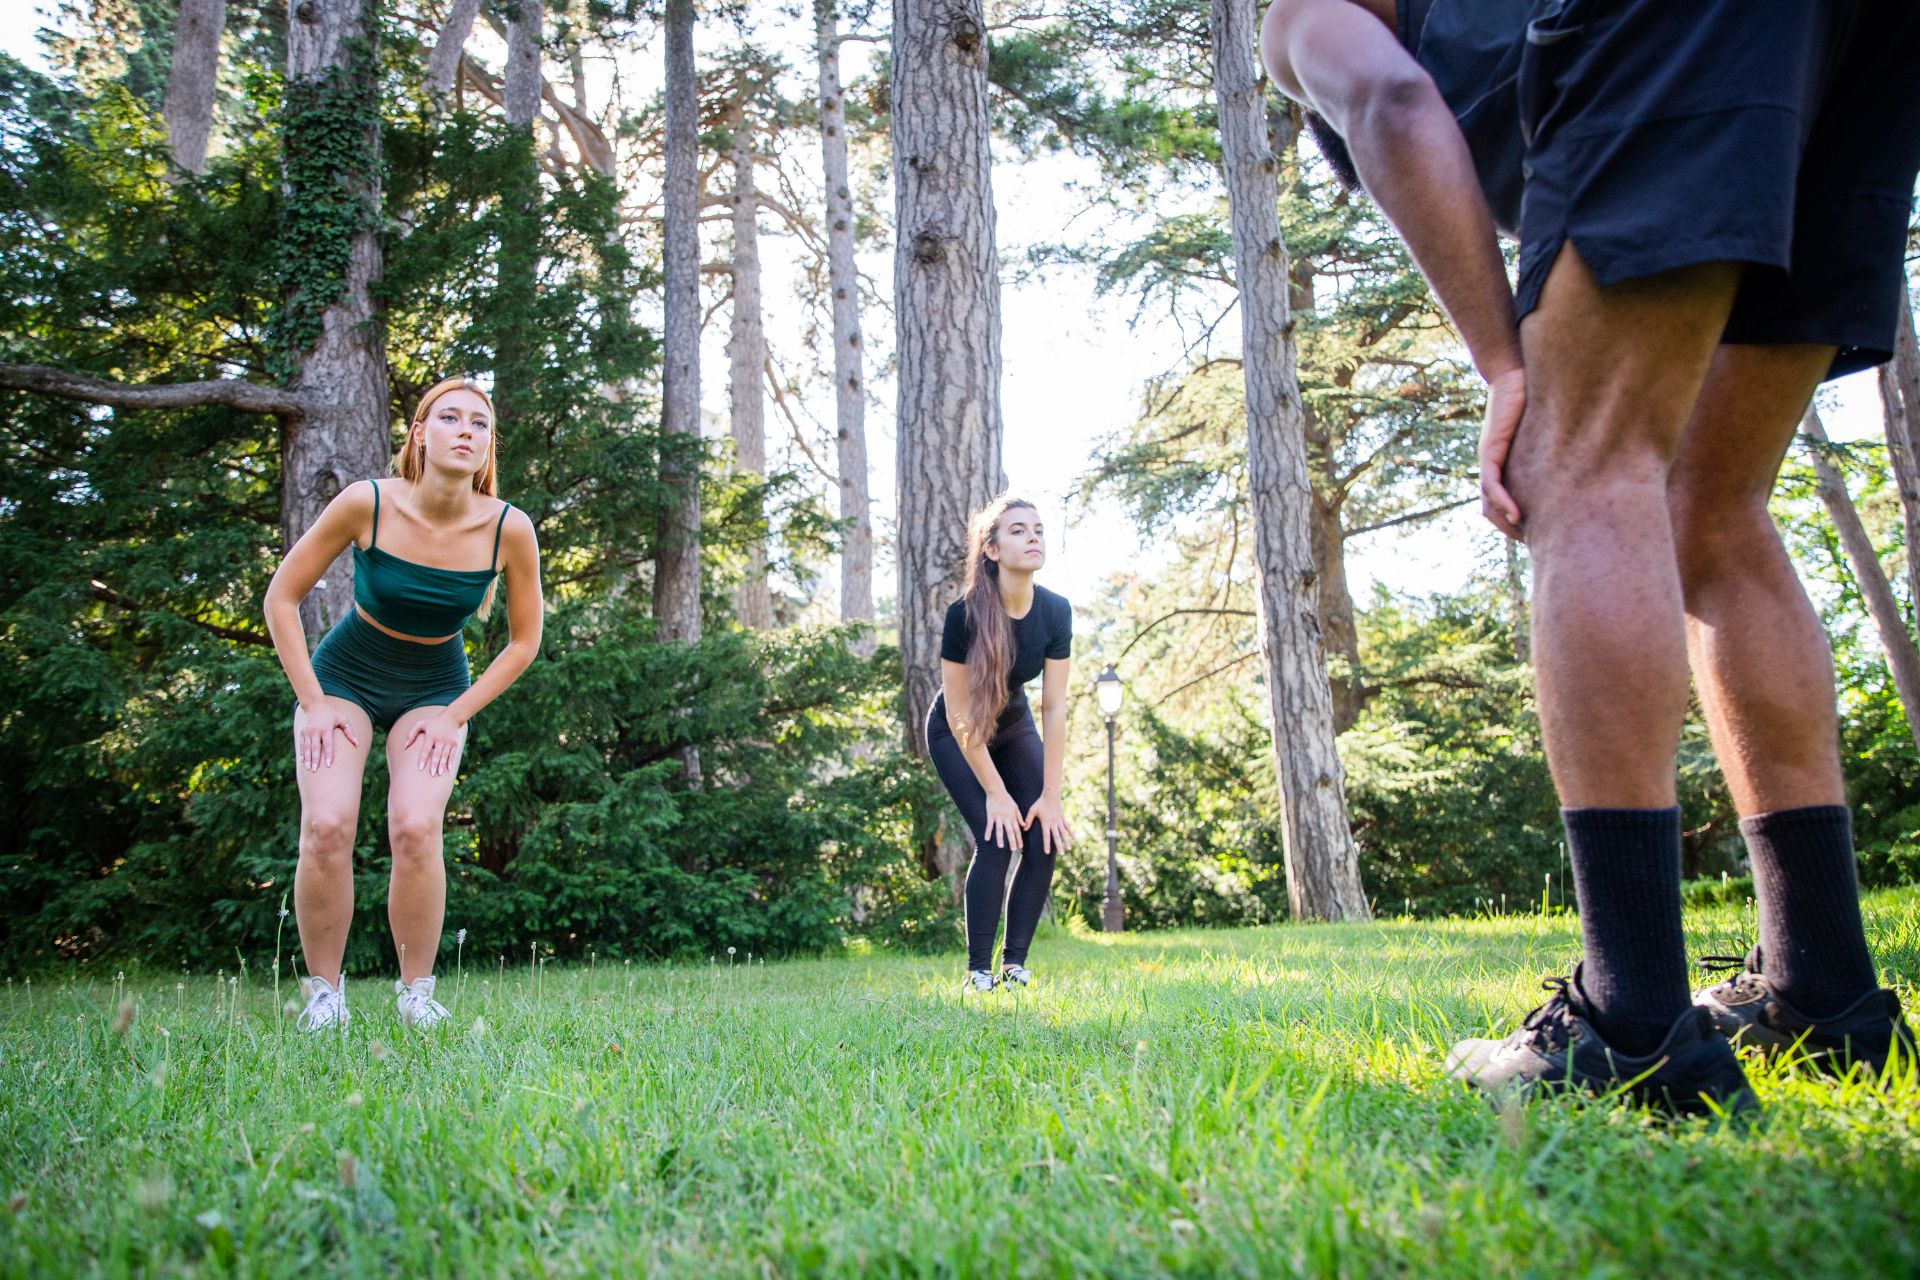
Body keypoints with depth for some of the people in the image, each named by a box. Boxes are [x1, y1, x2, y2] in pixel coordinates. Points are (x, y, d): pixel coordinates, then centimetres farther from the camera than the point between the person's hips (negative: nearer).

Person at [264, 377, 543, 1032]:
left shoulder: (509, 529, -19)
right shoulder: (367, 504, -22)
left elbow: (523, 641, -4)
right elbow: (282, 598, -10)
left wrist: (456, 716, -10)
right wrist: (313, 703, -12)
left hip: (436, 689, 0)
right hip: (344, 674, 0)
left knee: (415, 830, -20)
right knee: (327, 827, -18)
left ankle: (416, 993, -1)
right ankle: (324, 993, 1)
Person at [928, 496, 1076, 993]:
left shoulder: (1056, 612, -19)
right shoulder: (966, 614, -30)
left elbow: (1055, 708, -14)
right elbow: (960, 715, -24)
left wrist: (1050, 794, -15)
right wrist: (996, 793, -21)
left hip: (1014, 727, 4)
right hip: (956, 736, -4)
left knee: (1045, 840, -10)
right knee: (996, 840, -18)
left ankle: (1015, 964, 2)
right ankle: (978, 971, -6)